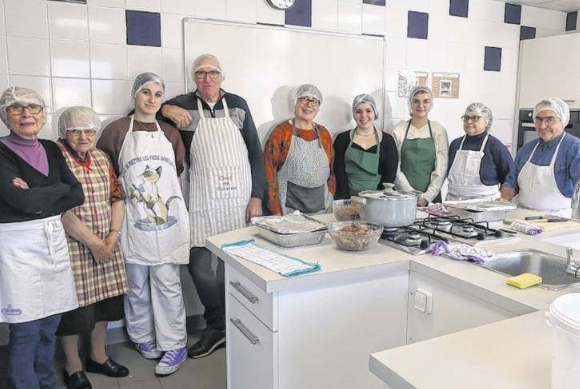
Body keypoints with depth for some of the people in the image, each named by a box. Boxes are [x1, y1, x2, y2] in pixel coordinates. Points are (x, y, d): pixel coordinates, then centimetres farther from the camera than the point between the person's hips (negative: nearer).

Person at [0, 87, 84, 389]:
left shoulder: (51, 149, 9)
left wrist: (40, 200, -12)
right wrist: (60, 188, -4)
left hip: (53, 239, 5)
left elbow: (78, 195, 3)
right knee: (26, 329, 2)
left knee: (50, 323, 14)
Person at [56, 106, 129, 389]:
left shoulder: (102, 158, 9)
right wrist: (93, 243, -14)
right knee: (75, 305, 4)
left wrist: (113, 236, -5)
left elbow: (116, 198, 9)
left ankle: (98, 356, 33)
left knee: (103, 300, 14)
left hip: (107, 244, 6)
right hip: (72, 246, -6)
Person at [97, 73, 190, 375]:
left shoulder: (170, 133, 9)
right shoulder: (117, 130, 1)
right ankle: (143, 338, 29)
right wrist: (120, 191, 1)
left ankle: (175, 345, 11)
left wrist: (164, 190, 10)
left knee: (167, 283, 2)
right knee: (137, 285, 9)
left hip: (168, 220, 1)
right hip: (135, 221, -1)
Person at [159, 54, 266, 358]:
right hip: (203, 198, 0)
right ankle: (218, 327, 19)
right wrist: (165, 109, -11)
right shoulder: (183, 105, 3)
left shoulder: (237, 105, 6)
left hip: (239, 196, 1)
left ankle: (219, 326, 28)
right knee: (199, 264, -2)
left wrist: (257, 197, -1)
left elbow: (256, 153, 6)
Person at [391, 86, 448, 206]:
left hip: (431, 197, 1)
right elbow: (394, 168, -4)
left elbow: (441, 169, -1)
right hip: (402, 197, 0)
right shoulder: (399, 130, 1)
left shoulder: (439, 130, 3)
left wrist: (427, 197, -11)